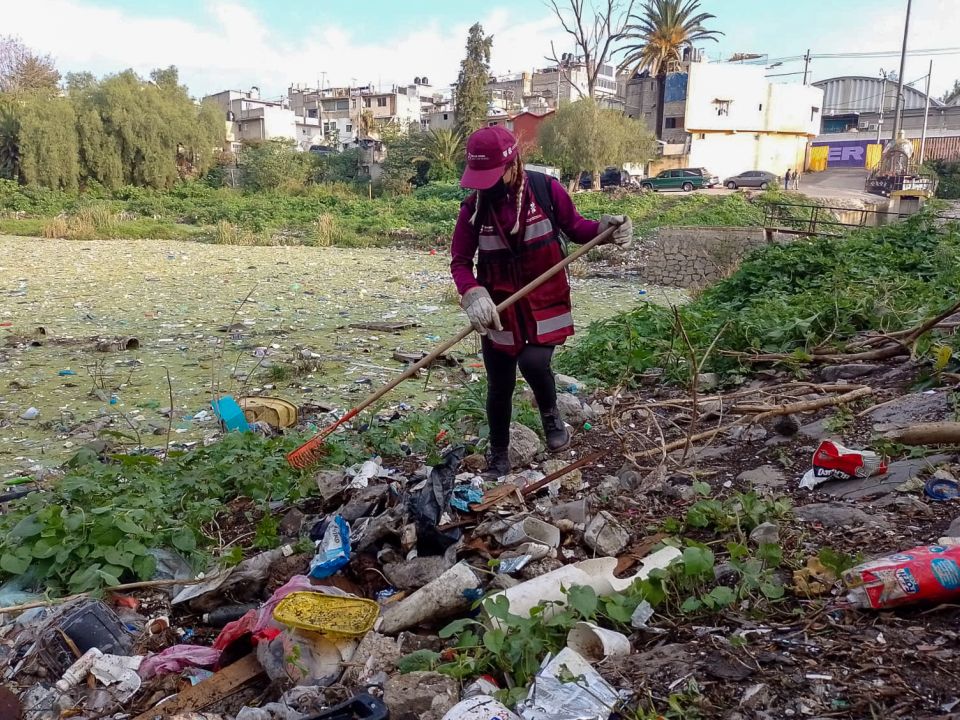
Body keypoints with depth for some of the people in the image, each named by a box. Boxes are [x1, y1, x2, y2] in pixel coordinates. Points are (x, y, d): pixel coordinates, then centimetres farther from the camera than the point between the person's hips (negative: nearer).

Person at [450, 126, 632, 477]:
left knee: (534, 362, -24)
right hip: (498, 307, 2)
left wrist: (605, 227, -18)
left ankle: (550, 412, 14)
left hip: (545, 302, -1)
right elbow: (460, 261, -7)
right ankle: (498, 458, 32)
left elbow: (575, 228, 2)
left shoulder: (546, 189, -11)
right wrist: (473, 294, -27)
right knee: (499, 387, 9)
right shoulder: (473, 207, -9)